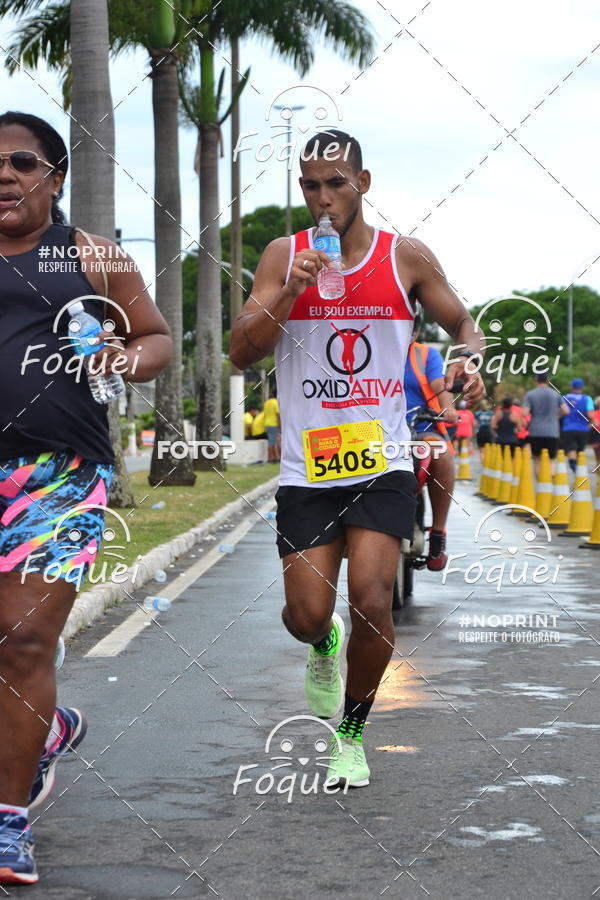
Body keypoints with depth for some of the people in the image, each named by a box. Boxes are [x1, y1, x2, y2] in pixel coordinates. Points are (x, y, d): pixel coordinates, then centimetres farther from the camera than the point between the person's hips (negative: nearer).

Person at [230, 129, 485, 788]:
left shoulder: (407, 259, 1)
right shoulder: (283, 257, 1)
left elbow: (461, 323, 14)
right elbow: (240, 353, -4)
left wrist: (468, 361, -9)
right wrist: (289, 292, -19)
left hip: (382, 466, -1)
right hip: (307, 469, 1)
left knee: (371, 603, -13)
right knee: (306, 617, -2)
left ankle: (351, 733, 12)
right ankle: (325, 647, 38)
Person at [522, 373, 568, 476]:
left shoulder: (530, 394, -2)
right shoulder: (556, 394, 3)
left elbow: (524, 413, -11)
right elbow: (565, 411, -2)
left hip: (535, 432, -1)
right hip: (552, 432, 1)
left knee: (537, 459, 13)